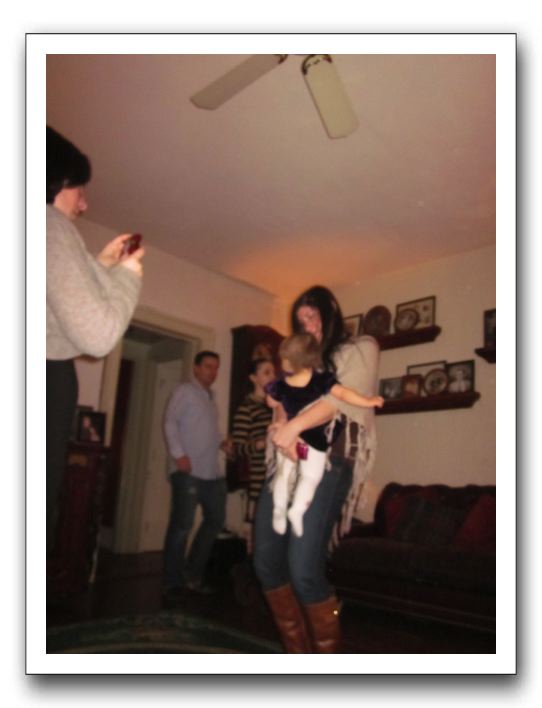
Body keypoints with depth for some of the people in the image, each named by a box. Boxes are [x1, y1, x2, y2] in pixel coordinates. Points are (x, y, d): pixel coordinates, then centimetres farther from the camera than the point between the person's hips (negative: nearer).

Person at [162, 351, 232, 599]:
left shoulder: (211, 398, 22)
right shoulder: (184, 391, -1)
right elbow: (170, 423, -12)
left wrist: (221, 443, 7)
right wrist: (179, 454, -20)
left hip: (213, 472, 9)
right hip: (188, 471, -9)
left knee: (215, 521, 13)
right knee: (182, 525, -5)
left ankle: (192, 575, 26)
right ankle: (173, 583, 8)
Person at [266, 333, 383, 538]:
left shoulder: (281, 385, -11)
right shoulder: (322, 379, -19)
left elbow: (272, 403, 7)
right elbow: (343, 394, -22)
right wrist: (368, 402, -13)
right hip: (314, 440, -3)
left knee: (284, 473, 19)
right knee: (310, 477, 7)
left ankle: (279, 507, 21)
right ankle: (297, 510, -3)